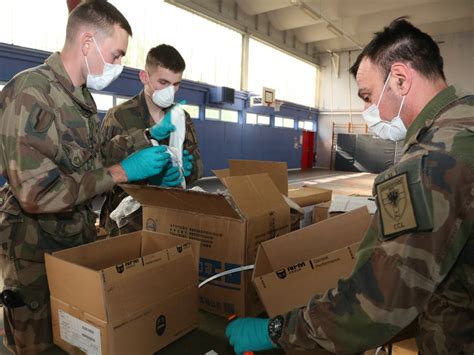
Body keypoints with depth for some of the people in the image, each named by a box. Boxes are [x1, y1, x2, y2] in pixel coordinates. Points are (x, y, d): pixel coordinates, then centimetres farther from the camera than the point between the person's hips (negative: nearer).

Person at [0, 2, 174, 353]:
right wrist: (122, 172, -25)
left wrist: (148, 137, 3)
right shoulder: (30, 92, -22)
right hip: (37, 255, -8)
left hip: (81, 243, 8)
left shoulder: (81, 96, 7)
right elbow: (37, 192, -28)